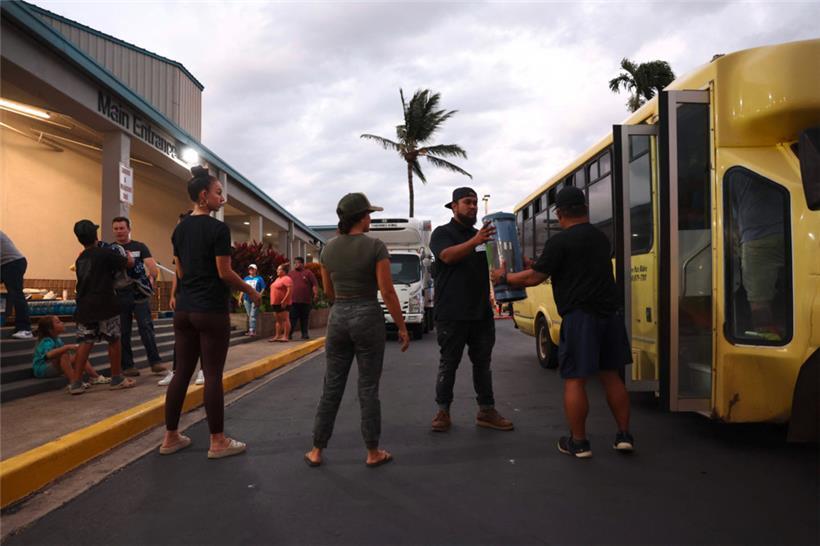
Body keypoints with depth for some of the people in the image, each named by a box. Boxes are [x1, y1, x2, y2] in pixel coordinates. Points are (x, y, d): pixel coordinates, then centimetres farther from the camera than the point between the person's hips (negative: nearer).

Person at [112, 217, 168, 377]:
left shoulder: (140, 247, 7)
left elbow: (152, 265, -4)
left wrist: (153, 277, -21)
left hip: (140, 295, -1)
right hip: (119, 296, 2)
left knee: (146, 327, -7)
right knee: (123, 332, 5)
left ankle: (155, 362, -5)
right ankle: (127, 366, 13)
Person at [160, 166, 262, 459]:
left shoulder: (180, 229, 11)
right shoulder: (218, 228, -12)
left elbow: (181, 272, 14)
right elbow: (225, 273, -13)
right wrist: (250, 291, 1)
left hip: (184, 310, 7)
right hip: (211, 311, -7)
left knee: (182, 372, 12)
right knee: (213, 375, -1)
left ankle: (170, 437, 19)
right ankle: (218, 442, 8)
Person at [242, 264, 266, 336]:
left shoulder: (259, 278, 4)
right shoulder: (246, 278, 15)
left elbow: (263, 289, 1)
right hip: (247, 299, 4)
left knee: (252, 315, -13)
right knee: (249, 315, 9)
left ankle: (252, 330, -15)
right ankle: (250, 330, 16)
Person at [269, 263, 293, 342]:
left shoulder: (286, 279, -12)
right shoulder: (278, 278, 20)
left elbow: (290, 290, -21)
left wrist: (284, 300, -25)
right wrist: (273, 302, 18)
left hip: (283, 303, -10)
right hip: (276, 303, 10)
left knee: (285, 319, -7)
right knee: (278, 320, 12)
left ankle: (285, 337, -6)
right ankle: (277, 336, 17)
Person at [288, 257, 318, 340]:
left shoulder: (308, 273, 5)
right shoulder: (291, 273, 14)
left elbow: (314, 284, 0)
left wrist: (316, 294, -12)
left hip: (306, 301, -1)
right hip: (293, 301, 1)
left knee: (305, 318, 7)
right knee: (292, 318, -3)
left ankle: (305, 334, 15)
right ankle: (289, 334, -4)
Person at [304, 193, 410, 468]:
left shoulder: (328, 248, 4)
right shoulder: (375, 246, -11)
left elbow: (328, 292, 13)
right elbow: (387, 292, -12)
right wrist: (402, 327, -5)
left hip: (337, 317, 4)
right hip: (368, 316, -4)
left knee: (332, 387, 12)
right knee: (368, 388, 5)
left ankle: (316, 451, 19)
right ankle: (373, 453, 16)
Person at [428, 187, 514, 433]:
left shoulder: (480, 234, 17)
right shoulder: (442, 233, -2)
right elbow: (448, 256, -22)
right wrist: (474, 242, -38)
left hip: (481, 312, 6)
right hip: (451, 314, -6)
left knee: (483, 363, 10)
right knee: (448, 364, 2)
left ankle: (486, 411, 18)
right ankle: (443, 411, 13)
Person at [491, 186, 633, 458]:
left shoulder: (559, 241, -10)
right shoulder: (601, 237, 14)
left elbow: (534, 277, -8)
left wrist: (504, 278, 8)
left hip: (579, 316, -7)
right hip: (609, 313, 7)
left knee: (574, 379, 1)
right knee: (611, 375, 15)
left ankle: (578, 442, 8)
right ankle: (624, 435, 19)